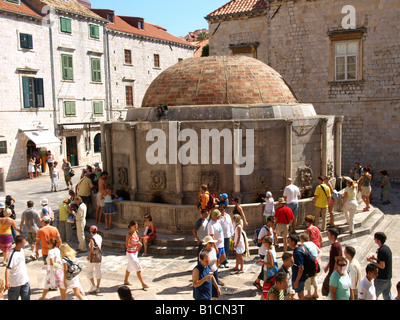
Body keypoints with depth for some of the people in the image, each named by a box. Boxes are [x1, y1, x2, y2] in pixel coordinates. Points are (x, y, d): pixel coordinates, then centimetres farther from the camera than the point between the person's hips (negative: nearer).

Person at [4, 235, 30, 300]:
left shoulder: (21, 250, 1)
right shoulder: (13, 254, -24)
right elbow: (8, 268, -28)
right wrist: (7, 282, -33)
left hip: (25, 280, 7)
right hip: (15, 282, -7)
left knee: (26, 297, 13)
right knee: (13, 298, 12)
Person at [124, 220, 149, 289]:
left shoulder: (136, 232, 1)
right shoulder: (129, 235, -22)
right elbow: (127, 245, -25)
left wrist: (139, 244, -2)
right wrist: (136, 244, -32)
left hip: (135, 253, 8)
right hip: (130, 254, -8)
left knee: (130, 267, 23)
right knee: (138, 268, -8)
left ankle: (126, 281, 40)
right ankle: (143, 284, -3)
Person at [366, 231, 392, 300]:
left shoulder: (381, 251, -22)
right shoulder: (387, 248, 6)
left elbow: (382, 266, -24)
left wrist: (371, 261, -15)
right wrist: (375, 258, 9)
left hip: (381, 279, -9)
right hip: (388, 278, 9)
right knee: (387, 297, 17)